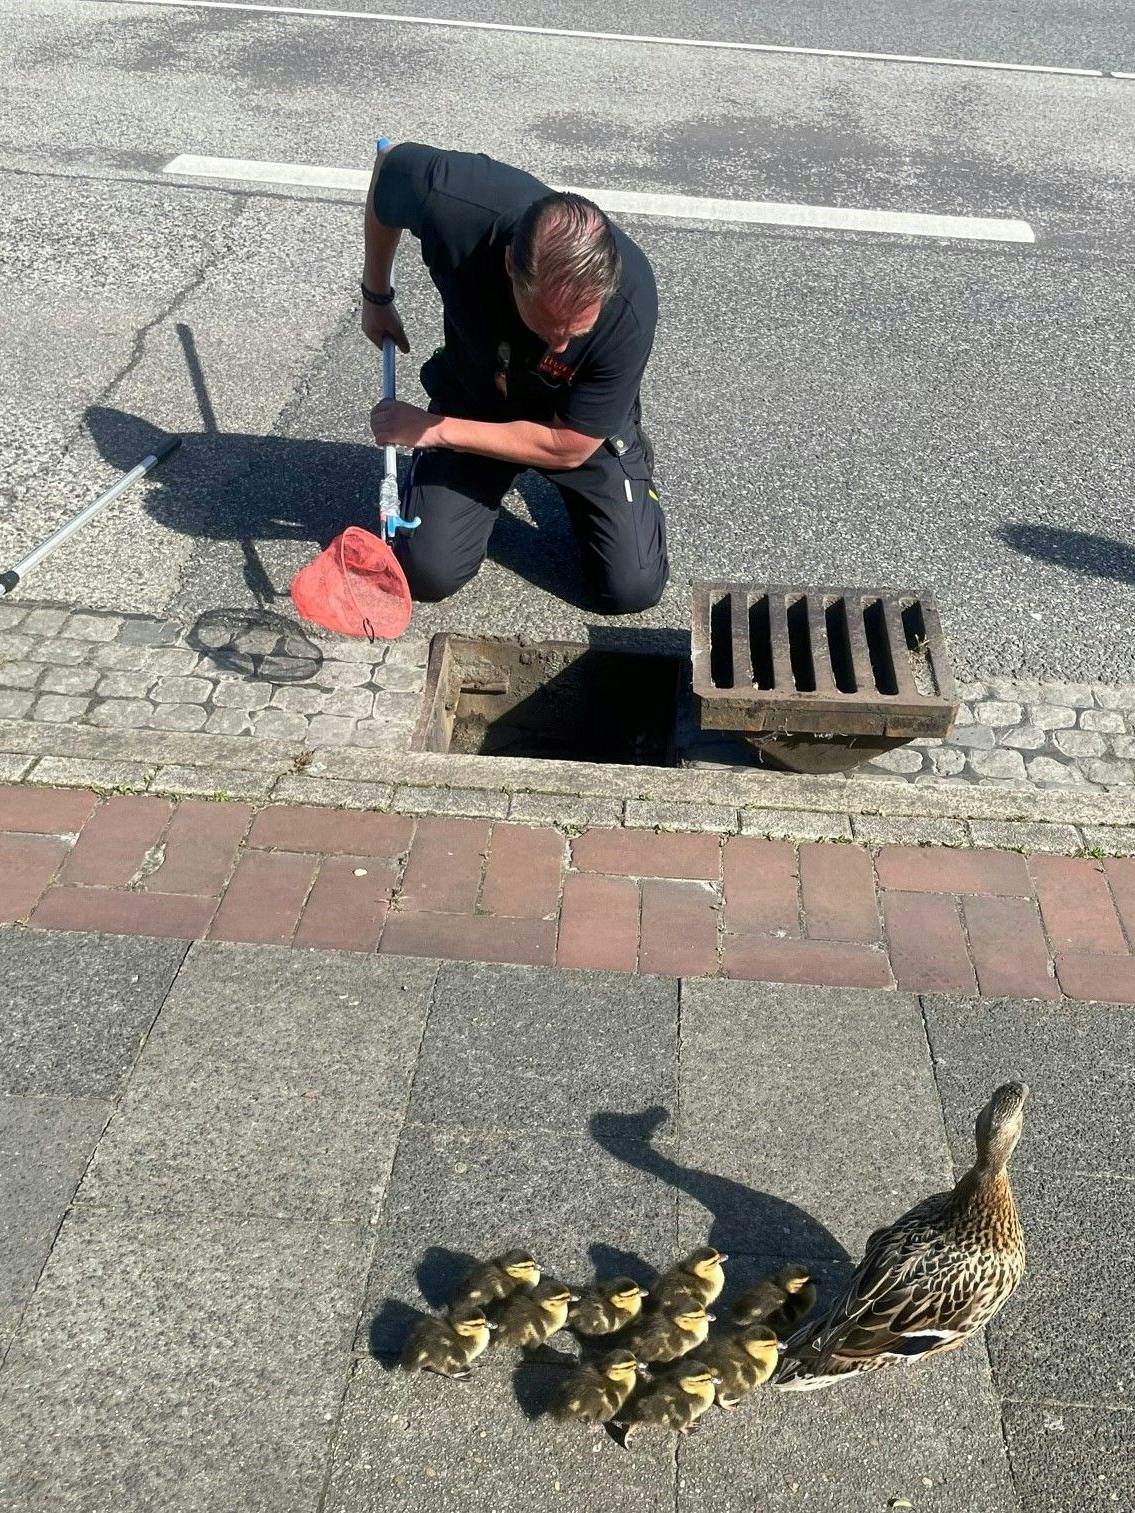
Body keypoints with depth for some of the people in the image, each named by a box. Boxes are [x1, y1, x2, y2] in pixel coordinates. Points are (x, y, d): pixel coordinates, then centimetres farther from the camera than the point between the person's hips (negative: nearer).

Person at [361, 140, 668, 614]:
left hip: (582, 424, -1)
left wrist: (435, 429, -23)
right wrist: (376, 296, 0)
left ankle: (626, 440, 20)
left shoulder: (629, 307, -38)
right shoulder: (453, 203, -36)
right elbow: (391, 163, -10)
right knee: (427, 574, -9)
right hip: (473, 397, 1)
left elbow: (568, 447, -26)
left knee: (635, 587, -7)